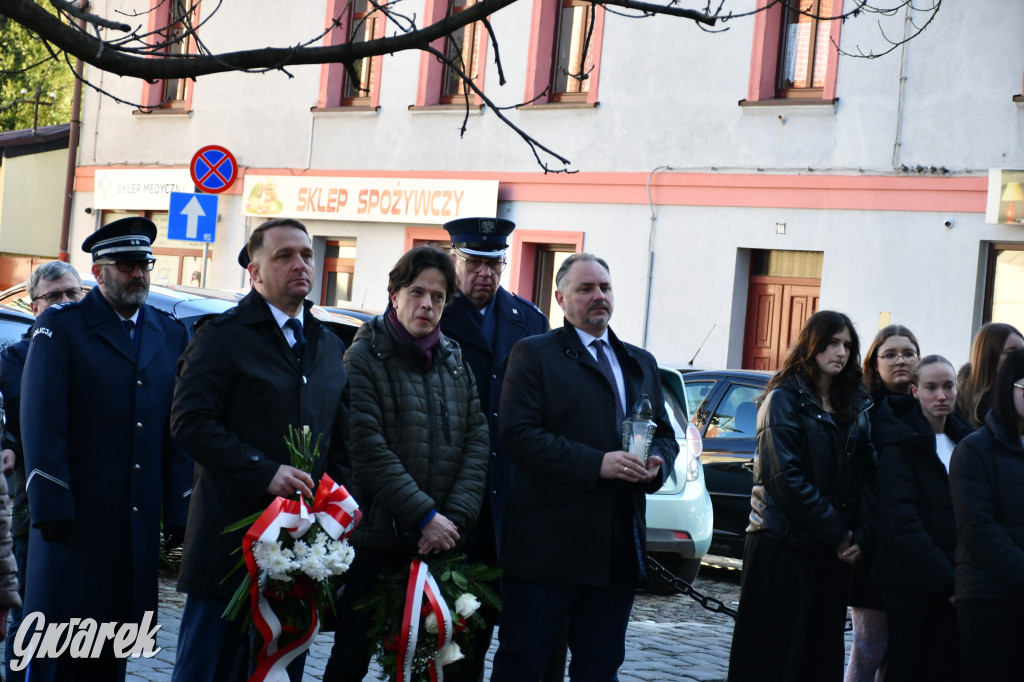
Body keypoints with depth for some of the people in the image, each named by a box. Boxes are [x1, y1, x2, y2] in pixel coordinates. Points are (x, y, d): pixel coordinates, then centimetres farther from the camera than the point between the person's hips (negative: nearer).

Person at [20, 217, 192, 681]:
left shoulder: (172, 335, 13)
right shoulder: (60, 326, 0)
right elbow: (41, 423, -7)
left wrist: (178, 511, 5)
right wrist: (50, 506, -14)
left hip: (140, 522, 4)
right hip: (75, 518, -4)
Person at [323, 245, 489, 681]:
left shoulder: (454, 361, 13)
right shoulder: (364, 358, -4)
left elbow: (477, 441, 6)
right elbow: (369, 448, -12)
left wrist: (455, 518, -8)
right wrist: (424, 517, -15)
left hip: (444, 541, 5)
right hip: (375, 540, -5)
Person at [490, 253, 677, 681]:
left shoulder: (641, 363, 18)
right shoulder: (534, 355, -2)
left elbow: (665, 433, 20)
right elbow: (518, 435, -13)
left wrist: (657, 464, -5)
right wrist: (595, 464, -20)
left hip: (619, 549, 6)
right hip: (548, 545, -6)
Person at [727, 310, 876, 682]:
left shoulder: (856, 408, 12)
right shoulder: (784, 400, -5)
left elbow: (866, 477, 8)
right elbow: (786, 478, -14)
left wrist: (859, 536, -7)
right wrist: (838, 534, -13)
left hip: (834, 552, 6)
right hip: (782, 546, -6)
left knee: (823, 652, 7)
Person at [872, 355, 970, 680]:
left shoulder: (964, 439, 13)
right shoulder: (900, 443, -6)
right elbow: (900, 521, -14)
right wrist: (947, 579, -18)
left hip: (952, 583, 5)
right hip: (910, 582, -5)